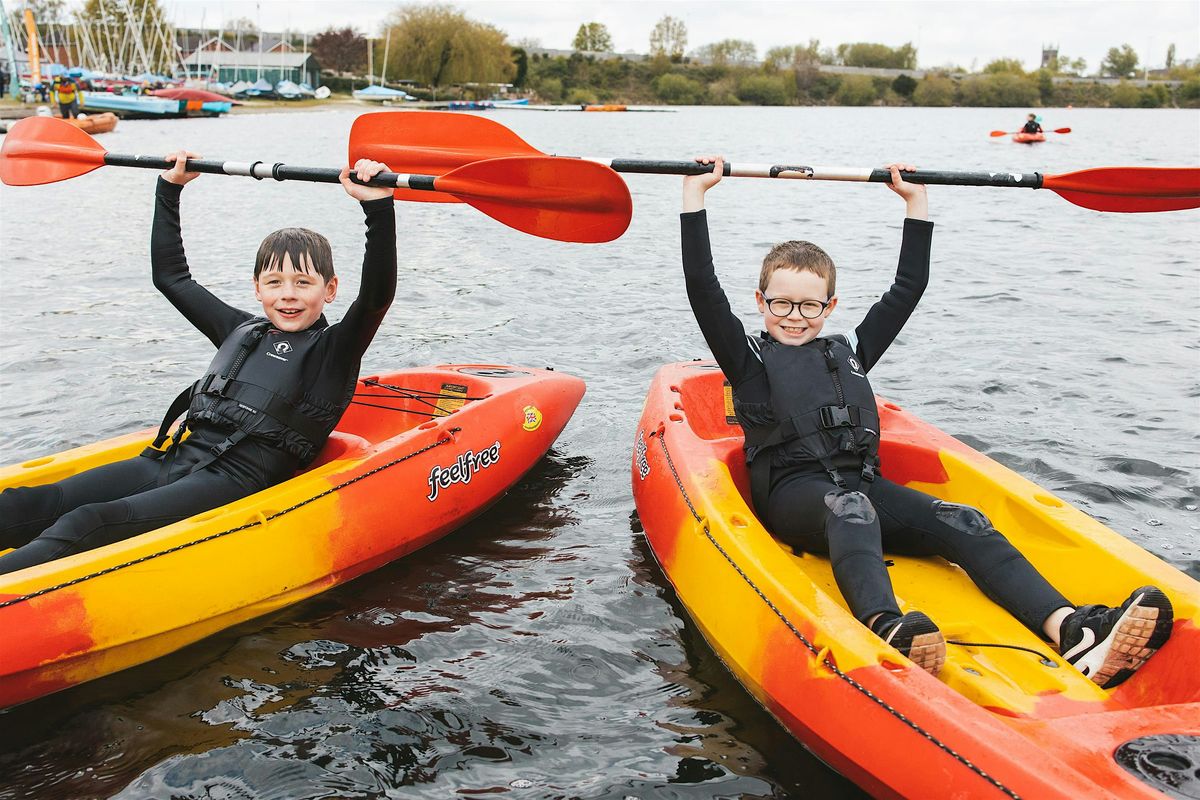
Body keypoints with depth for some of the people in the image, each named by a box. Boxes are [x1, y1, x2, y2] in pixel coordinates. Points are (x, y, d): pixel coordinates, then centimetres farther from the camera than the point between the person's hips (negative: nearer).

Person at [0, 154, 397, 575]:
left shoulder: (332, 351, 4)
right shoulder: (241, 331, 22)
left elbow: (376, 295, -15)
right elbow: (171, 277, 33)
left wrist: (378, 206, -25)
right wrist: (170, 188, 33)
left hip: (235, 484, -6)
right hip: (173, 460, 7)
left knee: (88, 526, -30)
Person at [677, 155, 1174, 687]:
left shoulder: (848, 353, 27)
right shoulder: (749, 359, 14)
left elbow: (908, 288, 30)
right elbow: (703, 287, 4)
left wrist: (916, 202, 31)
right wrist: (695, 193, 4)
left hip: (861, 482, 5)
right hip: (793, 493, -4)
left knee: (963, 524, -23)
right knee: (850, 509, -40)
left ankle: (1075, 634, -43)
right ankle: (884, 628, -69)